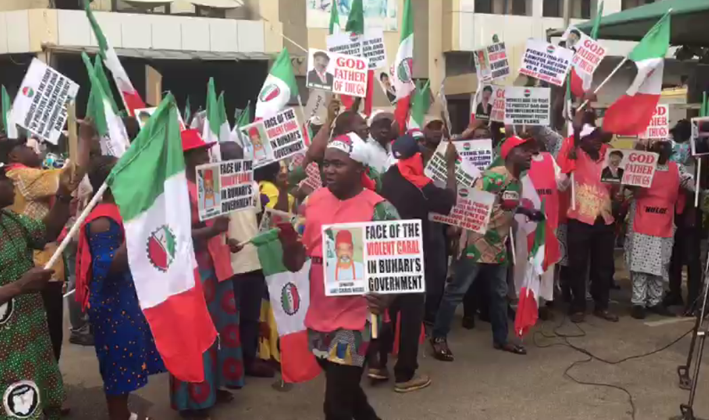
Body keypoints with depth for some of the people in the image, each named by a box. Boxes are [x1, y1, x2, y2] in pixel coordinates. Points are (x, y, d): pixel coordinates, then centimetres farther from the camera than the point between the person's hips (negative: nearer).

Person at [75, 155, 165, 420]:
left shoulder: (119, 211, 8)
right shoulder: (102, 221, -21)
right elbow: (107, 267, -26)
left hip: (126, 298, 10)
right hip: (112, 304, -10)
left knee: (125, 358, 19)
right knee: (118, 362, 2)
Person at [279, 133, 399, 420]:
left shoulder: (380, 210, -12)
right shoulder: (314, 201, 4)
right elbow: (294, 263, 7)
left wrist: (386, 297, -30)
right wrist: (288, 240, -15)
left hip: (354, 321, -6)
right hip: (318, 318, 6)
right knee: (345, 393, 24)